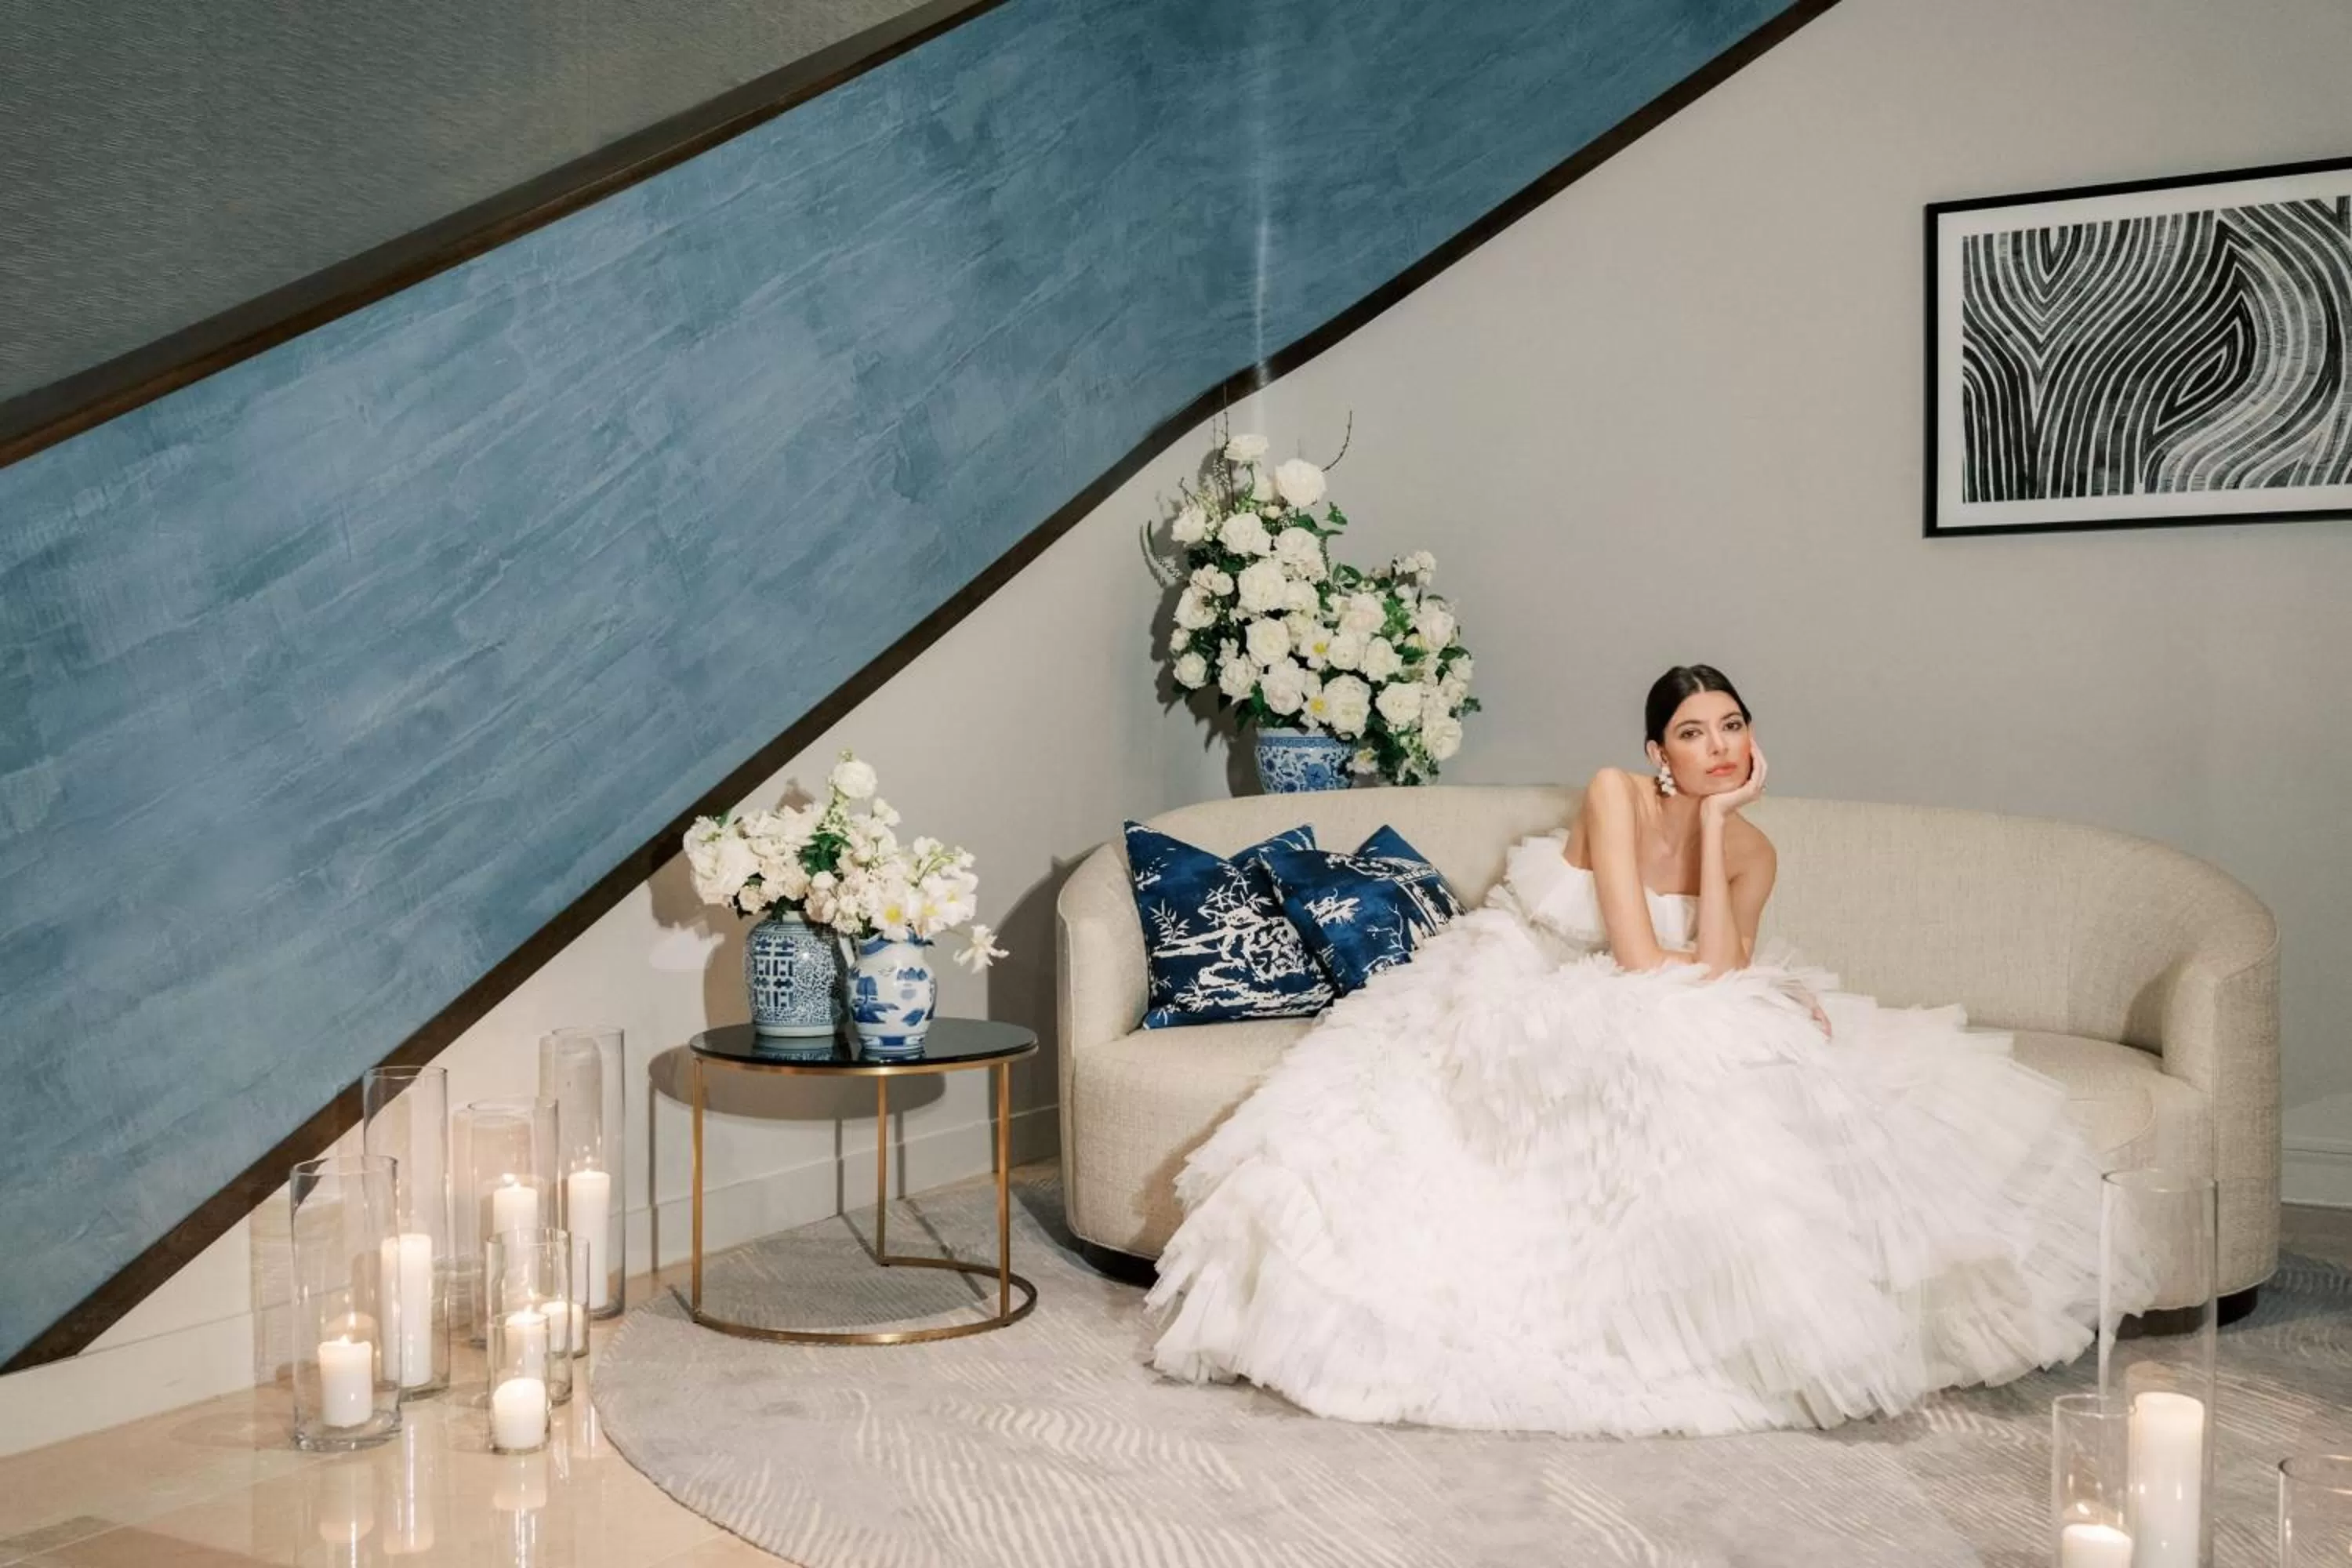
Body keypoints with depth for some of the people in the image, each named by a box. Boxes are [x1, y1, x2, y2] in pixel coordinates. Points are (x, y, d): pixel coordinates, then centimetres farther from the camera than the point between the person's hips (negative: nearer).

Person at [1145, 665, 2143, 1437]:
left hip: (1623, 1026, 6)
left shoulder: (1753, 852, 0)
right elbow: (1638, 957, -24)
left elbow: (1717, 973, -19)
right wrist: (1771, 998, -16)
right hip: (1523, 1002, -6)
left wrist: (1717, 821, -20)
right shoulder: (1617, 795, -16)